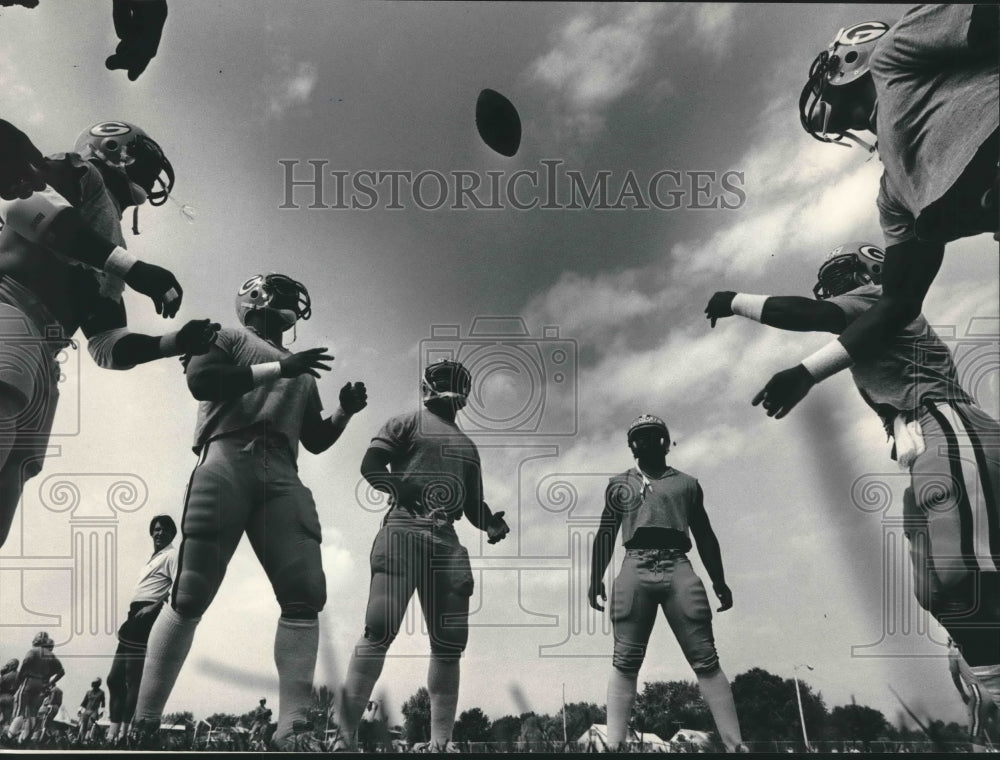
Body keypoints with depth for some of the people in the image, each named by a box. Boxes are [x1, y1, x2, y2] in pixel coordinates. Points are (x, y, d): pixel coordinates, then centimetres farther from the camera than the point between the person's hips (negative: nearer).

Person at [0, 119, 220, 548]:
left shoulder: (108, 259, 35)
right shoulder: (80, 173, 14)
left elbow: (107, 346, 35)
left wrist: (175, 343, 20)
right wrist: (130, 266, -16)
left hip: (37, 359, 9)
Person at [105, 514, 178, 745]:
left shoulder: (171, 555, -2)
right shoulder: (152, 559, 27)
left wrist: (154, 607, -25)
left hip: (147, 618, -10)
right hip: (136, 617, 10)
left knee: (134, 677, -14)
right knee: (115, 677, 6)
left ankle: (124, 731, -16)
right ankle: (113, 731, 6)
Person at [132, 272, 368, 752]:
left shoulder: (302, 374, 31)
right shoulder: (228, 339, 15)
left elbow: (316, 440, 29)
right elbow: (200, 381, -6)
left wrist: (345, 412, 9)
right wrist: (278, 368, -9)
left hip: (281, 477, 5)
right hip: (226, 464, -5)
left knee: (306, 595, -12)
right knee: (191, 595, -10)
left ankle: (292, 731, -15)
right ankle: (144, 724, -5)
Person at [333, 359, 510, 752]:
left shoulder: (467, 446, 28)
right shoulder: (406, 424, 11)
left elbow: (474, 503, 25)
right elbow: (370, 466, -2)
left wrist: (492, 523, 3)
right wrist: (405, 493, -18)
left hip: (446, 540, 6)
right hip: (404, 529, -6)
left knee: (449, 643, 1)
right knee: (380, 630, -16)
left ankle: (440, 743, 6)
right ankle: (345, 736, -17)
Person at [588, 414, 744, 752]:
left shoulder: (686, 483, 20)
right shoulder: (620, 484, 19)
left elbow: (705, 536, 20)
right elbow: (605, 534, 14)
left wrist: (719, 582, 15)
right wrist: (596, 580, 4)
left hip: (678, 569, 0)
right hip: (636, 570, 0)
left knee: (705, 660, -5)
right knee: (625, 661, -5)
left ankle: (734, 745, -8)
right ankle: (613, 745, -7)